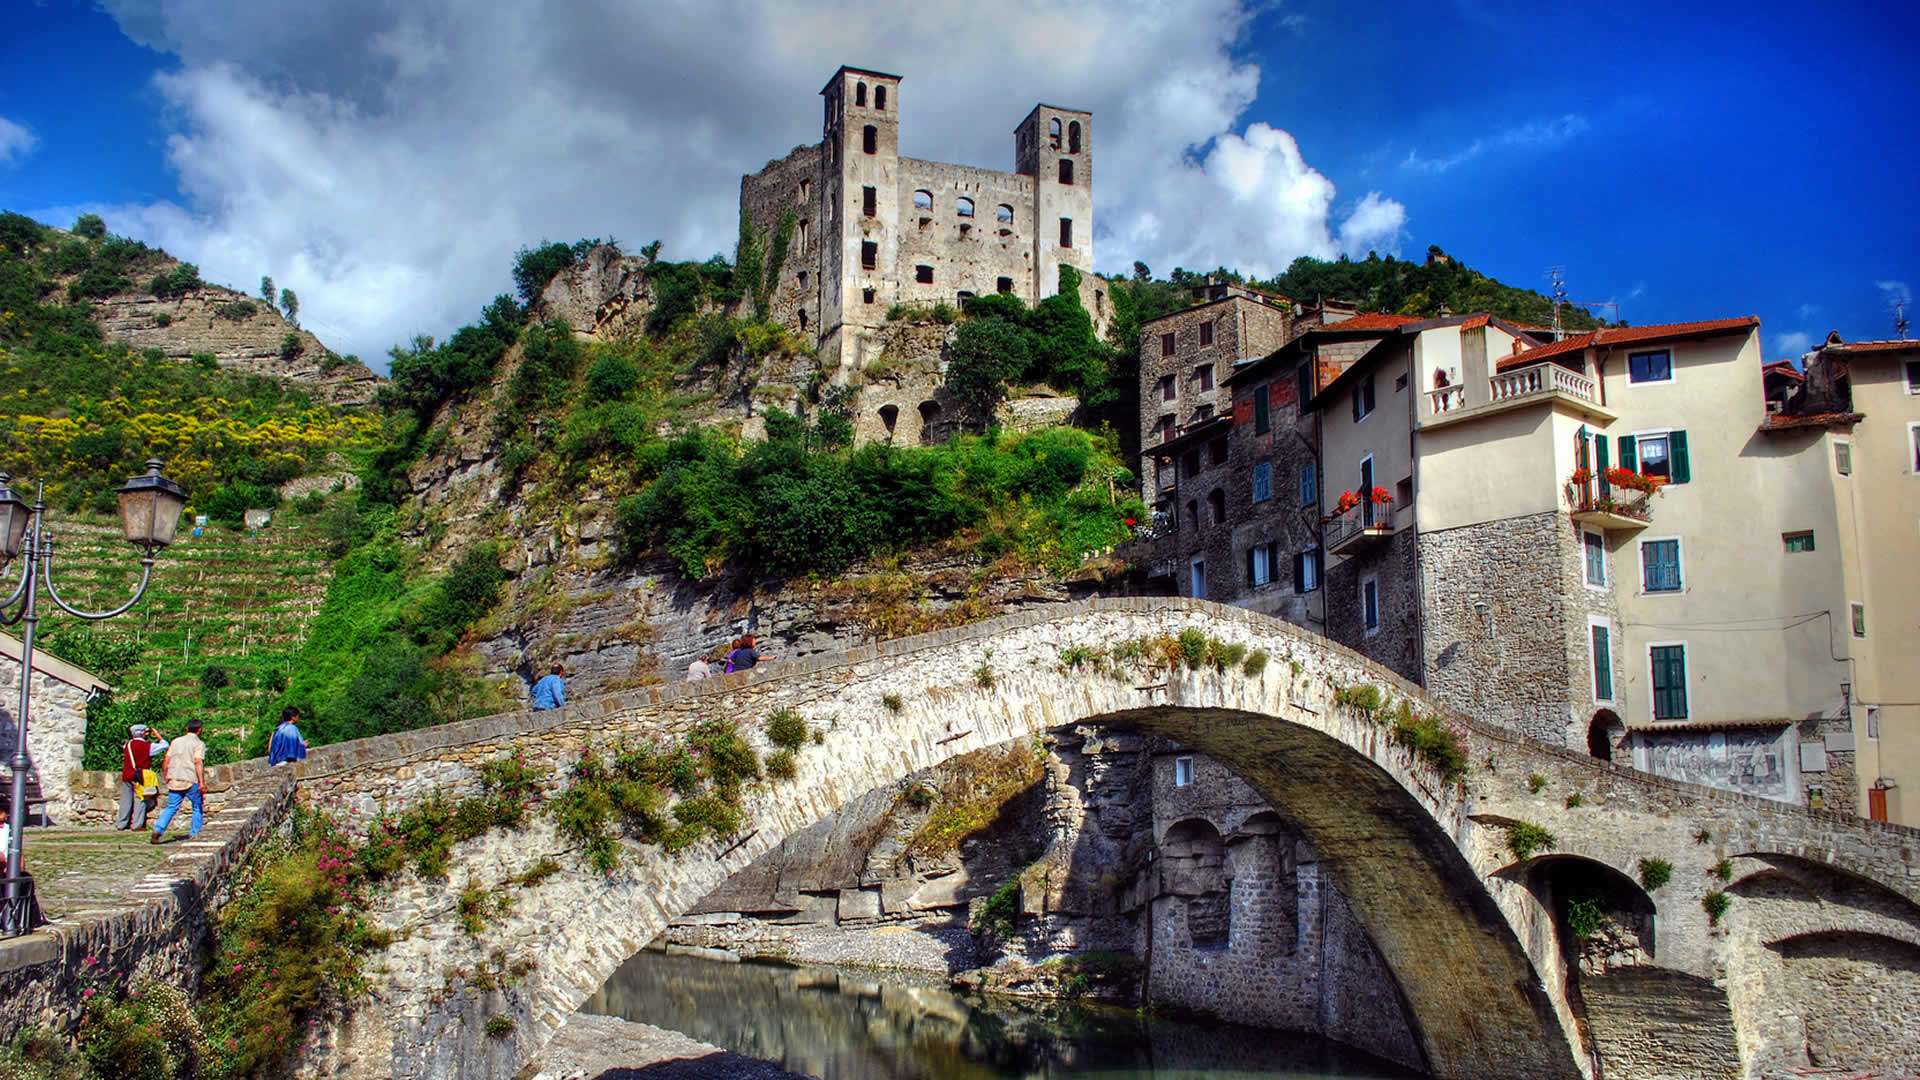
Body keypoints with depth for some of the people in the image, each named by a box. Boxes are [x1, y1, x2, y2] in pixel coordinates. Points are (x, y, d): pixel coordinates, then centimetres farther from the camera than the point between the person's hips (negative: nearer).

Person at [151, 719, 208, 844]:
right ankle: (194, 834, 9)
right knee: (198, 807, 10)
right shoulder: (199, 744, -3)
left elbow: (167, 760, 12)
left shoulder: (176, 741, 14)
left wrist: (165, 777, 23)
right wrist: (202, 782, -19)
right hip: (191, 781, -5)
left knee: (171, 807, 9)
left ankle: (157, 830, -9)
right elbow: (198, 762, -15)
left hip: (174, 781, 5)